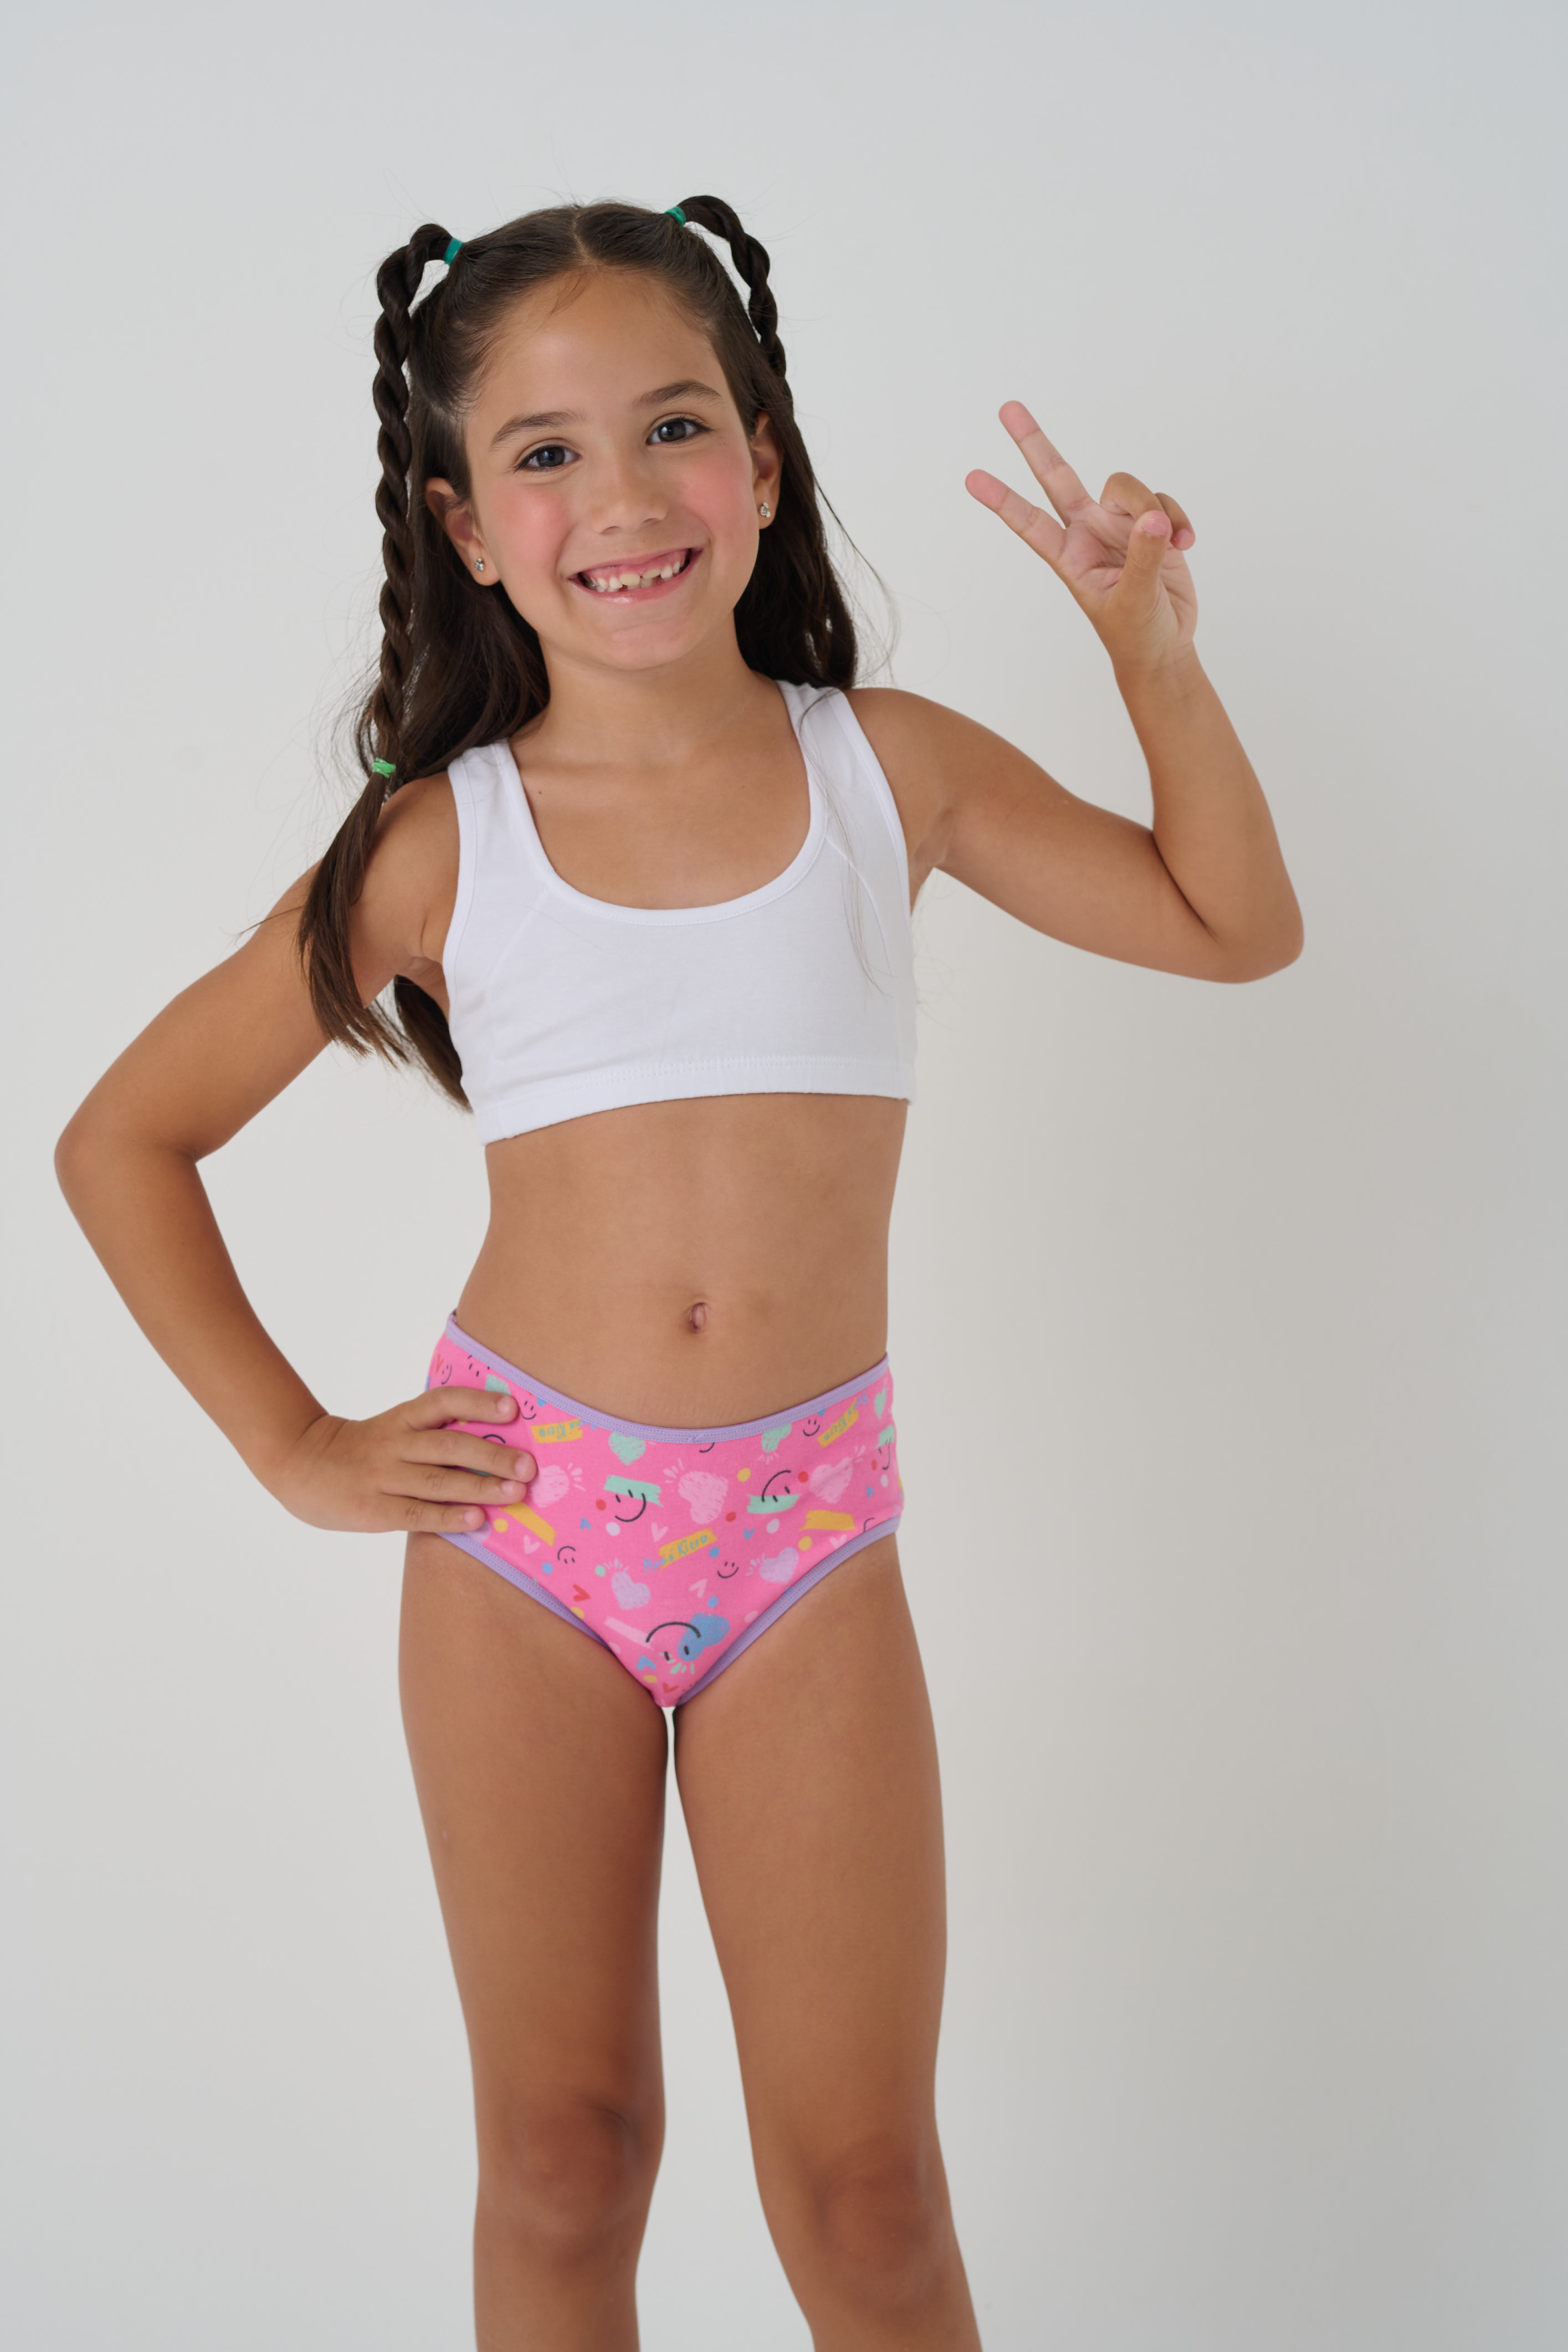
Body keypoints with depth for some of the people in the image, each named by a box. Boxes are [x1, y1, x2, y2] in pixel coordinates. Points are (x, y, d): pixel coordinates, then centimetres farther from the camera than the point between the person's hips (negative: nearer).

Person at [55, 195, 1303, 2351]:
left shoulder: (891, 767, 1)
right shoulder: (441, 843, -2)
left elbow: (1237, 927, 12)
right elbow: (124, 1139, 5)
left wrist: (1154, 655, 1)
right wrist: (295, 1449, 0)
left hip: (807, 1526, 0)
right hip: (521, 1521, 0)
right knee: (561, 2150, 11)